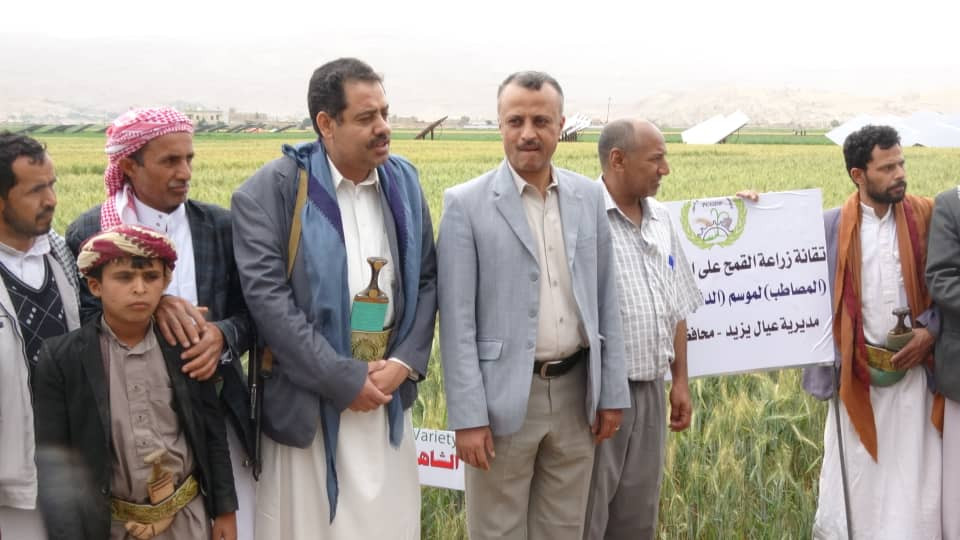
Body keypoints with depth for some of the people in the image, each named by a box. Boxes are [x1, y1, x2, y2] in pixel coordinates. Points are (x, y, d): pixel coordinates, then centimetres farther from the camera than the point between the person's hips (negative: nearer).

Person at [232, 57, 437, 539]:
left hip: (387, 395, 4)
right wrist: (345, 380, -15)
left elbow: (426, 281, 10)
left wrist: (403, 363, -5)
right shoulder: (271, 190, -8)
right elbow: (267, 296, -15)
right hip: (310, 402, -4)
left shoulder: (403, 182, 8)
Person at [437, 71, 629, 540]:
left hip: (575, 391, 4)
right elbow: (457, 320, -9)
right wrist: (468, 415, -13)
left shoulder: (589, 196, 6)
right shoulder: (466, 203, -7)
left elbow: (605, 301, 10)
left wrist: (611, 392, 7)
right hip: (504, 395, -4)